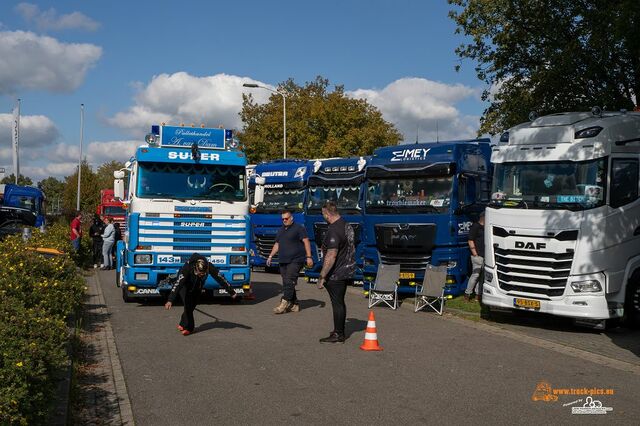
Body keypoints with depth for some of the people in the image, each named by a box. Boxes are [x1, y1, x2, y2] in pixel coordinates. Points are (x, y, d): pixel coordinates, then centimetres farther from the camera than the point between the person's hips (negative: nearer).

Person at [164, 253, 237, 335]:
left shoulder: (209, 267, -33)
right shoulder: (187, 268, -42)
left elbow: (221, 279, -23)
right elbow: (177, 283, -46)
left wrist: (232, 292, -15)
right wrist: (170, 300, -54)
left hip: (197, 287, 3)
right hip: (185, 286, -3)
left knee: (192, 305, 1)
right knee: (188, 304, -16)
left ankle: (183, 324, 22)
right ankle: (188, 328, -2)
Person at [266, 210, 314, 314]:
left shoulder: (299, 228, -1)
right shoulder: (280, 230, 21)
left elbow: (306, 242, -6)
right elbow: (277, 244, 26)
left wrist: (309, 257, -13)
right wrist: (270, 256, 16)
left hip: (295, 261, -7)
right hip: (283, 261, 7)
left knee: (289, 282, -14)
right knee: (286, 283, 5)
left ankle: (284, 304, -16)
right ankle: (294, 305, 11)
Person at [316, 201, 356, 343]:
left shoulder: (333, 230, -22)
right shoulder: (347, 226, 8)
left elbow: (331, 256, -26)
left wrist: (322, 276, -21)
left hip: (335, 274, -9)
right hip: (346, 271, 9)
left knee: (337, 303, -1)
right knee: (340, 302, 18)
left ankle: (338, 335, 6)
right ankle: (339, 331, 29)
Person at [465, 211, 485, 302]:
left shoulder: (485, 228, 17)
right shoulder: (475, 226, -6)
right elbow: (470, 241, -10)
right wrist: (475, 254, -13)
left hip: (485, 256, 7)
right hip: (477, 256, -7)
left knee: (481, 275, 8)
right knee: (475, 274, -7)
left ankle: (478, 294, 14)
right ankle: (467, 293, 2)